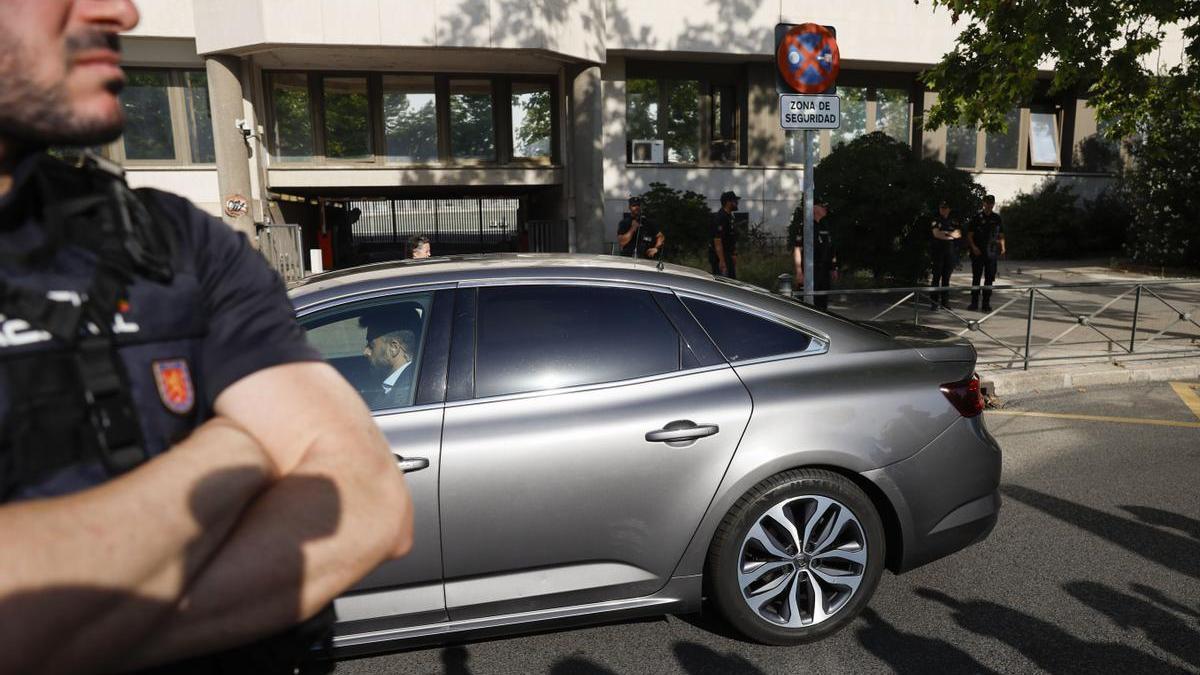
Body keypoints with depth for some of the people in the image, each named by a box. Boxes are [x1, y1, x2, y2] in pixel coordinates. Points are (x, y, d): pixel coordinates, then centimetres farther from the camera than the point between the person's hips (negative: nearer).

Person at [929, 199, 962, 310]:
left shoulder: (953, 221, 15)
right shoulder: (935, 220, 4)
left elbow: (959, 234, 3)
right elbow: (936, 234, -10)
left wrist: (945, 233, -10)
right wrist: (951, 235, -7)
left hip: (950, 252, 4)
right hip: (938, 251, -4)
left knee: (946, 277, 5)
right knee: (937, 276, -6)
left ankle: (945, 301, 8)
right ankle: (934, 301, -5)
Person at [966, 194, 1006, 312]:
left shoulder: (997, 218, 10)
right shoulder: (977, 217, 1)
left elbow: (1001, 235, 15)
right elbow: (969, 235, 1)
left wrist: (1002, 247, -2)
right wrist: (973, 247, -13)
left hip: (992, 253, 2)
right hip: (978, 253, -2)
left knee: (989, 278, 4)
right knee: (976, 278, 1)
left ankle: (986, 303, 9)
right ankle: (974, 302, 7)